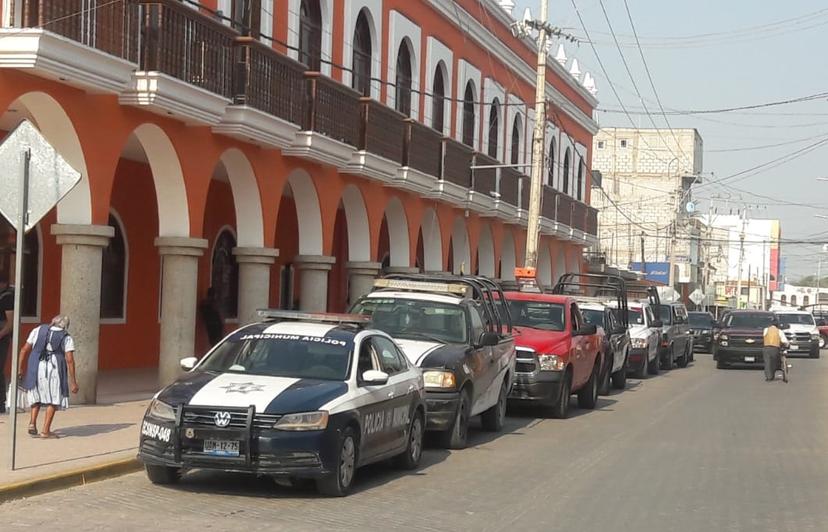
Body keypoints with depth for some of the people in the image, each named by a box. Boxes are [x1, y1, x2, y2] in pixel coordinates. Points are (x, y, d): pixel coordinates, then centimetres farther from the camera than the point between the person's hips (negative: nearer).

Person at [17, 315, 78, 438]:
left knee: (37, 394, 23)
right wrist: (73, 382, -3)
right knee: (53, 399, 11)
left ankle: (32, 423, 8)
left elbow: (24, 350, 7)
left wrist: (20, 368, 15)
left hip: (36, 368, 2)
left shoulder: (38, 330, 11)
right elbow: (70, 359, -4)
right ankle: (45, 430, 5)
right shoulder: (67, 338, 5)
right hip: (55, 369, -2)